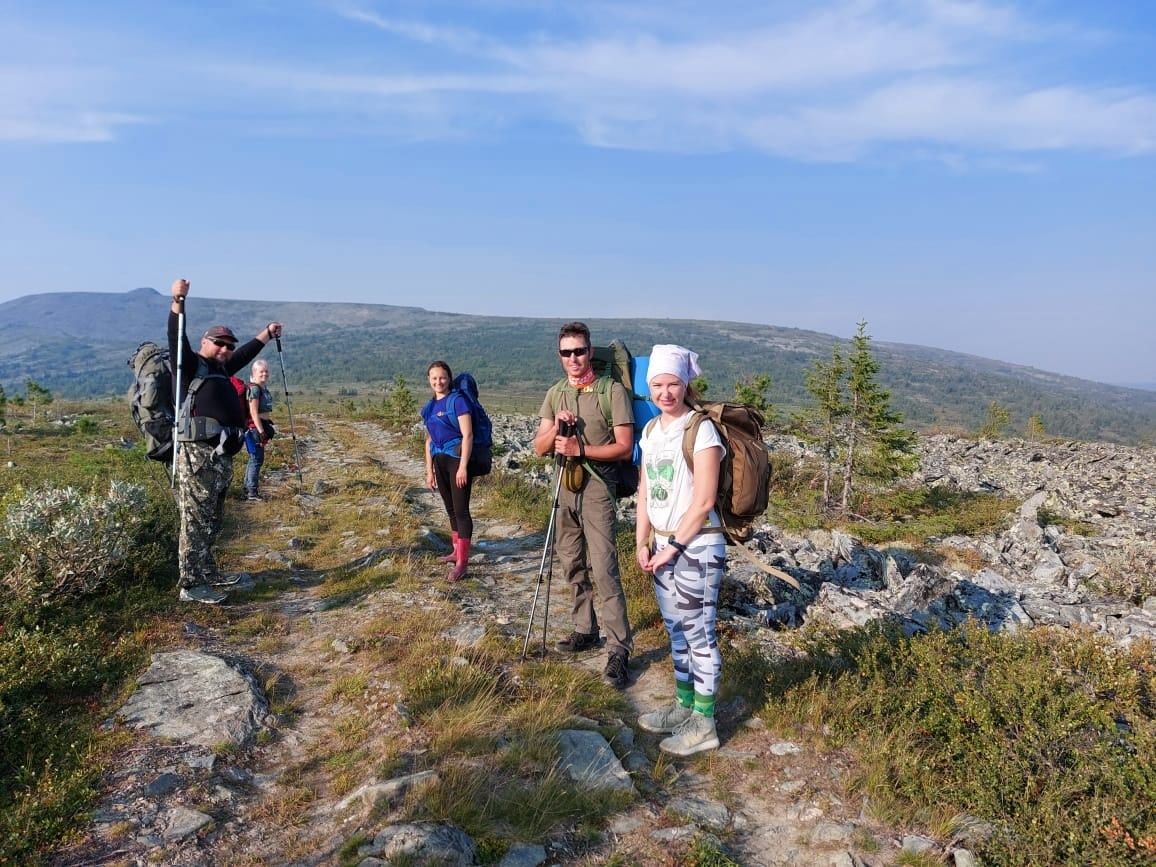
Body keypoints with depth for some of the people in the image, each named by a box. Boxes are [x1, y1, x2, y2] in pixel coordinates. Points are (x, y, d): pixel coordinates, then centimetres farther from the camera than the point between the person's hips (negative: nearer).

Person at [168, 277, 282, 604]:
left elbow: (245, 353, 37)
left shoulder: (221, 370, 23)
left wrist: (267, 333, 49)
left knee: (211, 521, 16)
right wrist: (178, 301, -27)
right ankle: (191, 585, -3)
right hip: (198, 454, -9)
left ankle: (206, 572, 28)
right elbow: (177, 339, -16)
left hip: (222, 456, 9)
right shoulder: (191, 365, 1)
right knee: (196, 520, -7)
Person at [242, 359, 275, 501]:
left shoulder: (263, 388, 14)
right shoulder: (254, 388, -14)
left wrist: (268, 428, 23)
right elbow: (254, 412, -19)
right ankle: (252, 492, -4)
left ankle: (248, 489, 24)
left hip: (261, 426, 10)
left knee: (254, 458, 15)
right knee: (257, 459, -8)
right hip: (254, 427, -10)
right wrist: (261, 431, -22)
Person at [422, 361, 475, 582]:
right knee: (450, 508, 15)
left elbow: (467, 435, -13)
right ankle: (457, 551, 28)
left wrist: (463, 466, -18)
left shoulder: (457, 400, -8)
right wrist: (429, 470, 16)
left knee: (461, 509, -6)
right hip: (439, 460, 7)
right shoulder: (429, 407, 13)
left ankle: (462, 562, -4)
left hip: (457, 458, -7)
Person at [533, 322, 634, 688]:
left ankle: (619, 650, -5)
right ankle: (585, 630, 28)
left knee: (603, 570, -10)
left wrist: (580, 448, -20)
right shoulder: (555, 393, 10)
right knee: (573, 566, 13)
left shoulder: (612, 390, -7)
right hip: (565, 487, 6)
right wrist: (556, 427, -14)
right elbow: (540, 448, 6)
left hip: (596, 488, -6)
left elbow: (624, 446, -11)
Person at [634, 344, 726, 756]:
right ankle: (683, 706, 32)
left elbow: (703, 502, -17)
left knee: (699, 634, 2)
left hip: (697, 547, -7)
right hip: (663, 546, 7)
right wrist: (643, 543, 5)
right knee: (677, 630, 17)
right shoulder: (651, 430, 8)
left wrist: (674, 547, -14)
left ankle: (703, 725, 15)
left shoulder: (701, 431, -13)